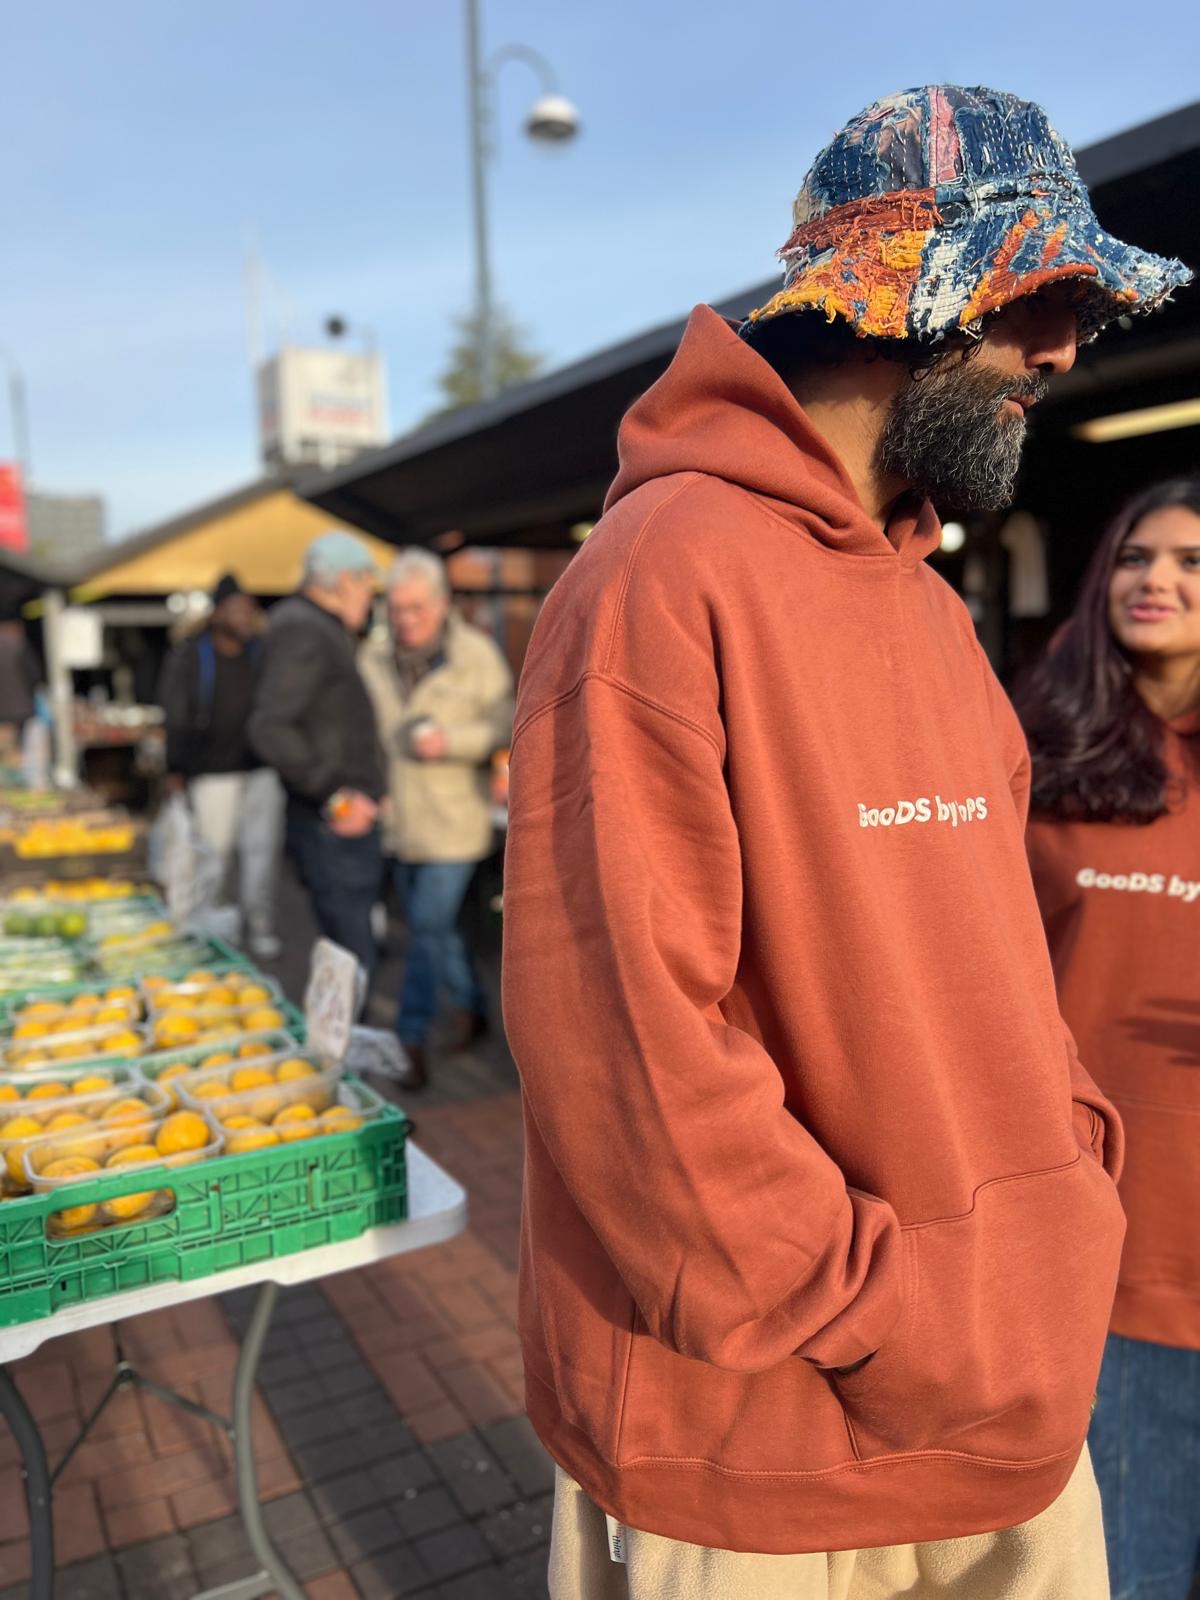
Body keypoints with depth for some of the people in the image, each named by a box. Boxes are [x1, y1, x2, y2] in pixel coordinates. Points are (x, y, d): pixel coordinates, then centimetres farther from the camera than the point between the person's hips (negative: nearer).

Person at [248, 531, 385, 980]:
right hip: (334, 828, -10)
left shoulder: (323, 629, 17)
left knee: (349, 954, 17)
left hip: (346, 824, 10)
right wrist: (335, 795, -26)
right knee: (352, 963, -7)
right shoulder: (302, 632, -15)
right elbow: (269, 728, -27)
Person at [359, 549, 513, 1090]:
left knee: (428, 927, -7)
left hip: (452, 823, -5)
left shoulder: (475, 655, -8)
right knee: (434, 926, 16)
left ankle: (412, 1045, 5)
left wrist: (451, 741, -21)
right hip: (398, 820, 5)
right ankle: (472, 1008, 37)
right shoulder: (374, 660, 4)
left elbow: (506, 729, -7)